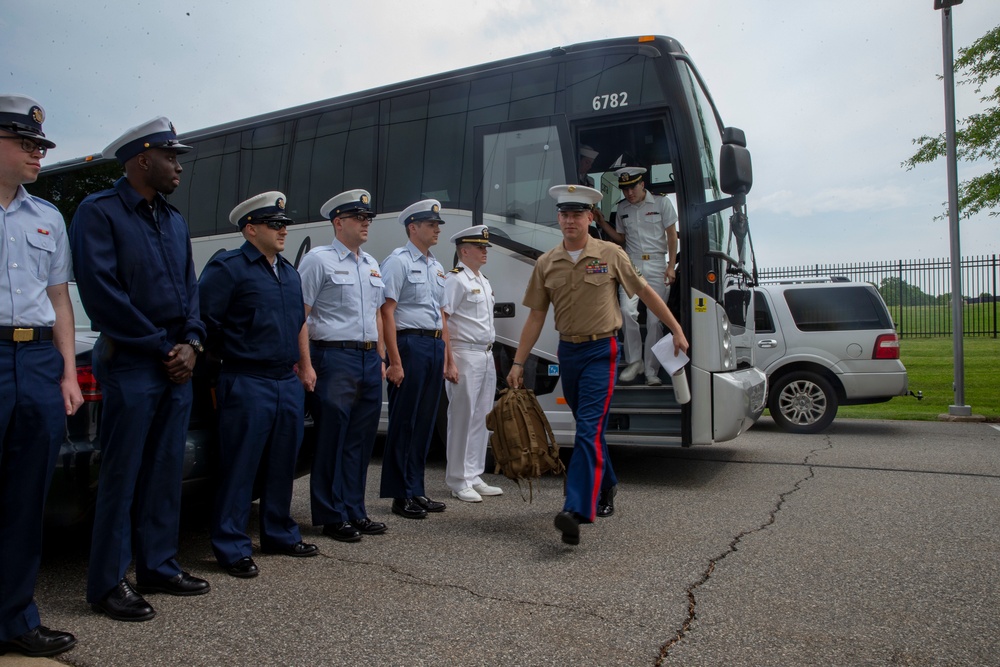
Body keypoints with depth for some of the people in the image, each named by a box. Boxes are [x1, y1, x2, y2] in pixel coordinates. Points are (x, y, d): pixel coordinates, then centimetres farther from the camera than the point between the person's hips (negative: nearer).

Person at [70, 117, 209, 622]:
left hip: (176, 363, 7)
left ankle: (158, 567, 23)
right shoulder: (99, 212, -5)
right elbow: (101, 293, -13)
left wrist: (190, 344, 0)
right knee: (122, 476, 0)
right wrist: (162, 347, -12)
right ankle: (108, 584, 12)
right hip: (130, 363, -7)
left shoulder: (174, 221, 17)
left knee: (166, 473, 12)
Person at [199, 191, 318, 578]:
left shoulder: (290, 273, 17)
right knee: (239, 469, 0)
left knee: (282, 465, 14)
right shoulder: (227, 268, -7)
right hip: (247, 384, -7)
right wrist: (231, 359, -4)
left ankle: (279, 534, 28)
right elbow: (205, 321, -11)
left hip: (288, 383, 7)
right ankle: (232, 548, 11)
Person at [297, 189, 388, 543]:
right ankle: (331, 517, 11)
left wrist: (380, 358, 16)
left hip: (369, 359, 7)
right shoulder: (319, 259, -4)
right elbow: (300, 316, -9)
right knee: (332, 440, -1)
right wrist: (306, 366, -15)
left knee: (361, 440, 11)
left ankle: (354, 511, 22)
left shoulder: (371, 264, 18)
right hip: (334, 358, -7)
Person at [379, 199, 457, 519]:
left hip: (435, 346, 8)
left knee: (425, 421, 11)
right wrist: (395, 361, -18)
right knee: (404, 422, -3)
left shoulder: (436, 266, 19)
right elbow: (387, 312, -12)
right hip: (410, 344, -8)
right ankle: (401, 496, 7)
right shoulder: (399, 261, -5)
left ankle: (416, 490, 21)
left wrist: (447, 358, 18)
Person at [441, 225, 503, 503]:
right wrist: (449, 362, -21)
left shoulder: (483, 281, 19)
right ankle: (458, 482, 7)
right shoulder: (455, 279, -9)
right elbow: (441, 320, -16)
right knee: (462, 418, -3)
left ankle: (474, 477, 22)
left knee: (481, 419, 12)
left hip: (486, 356, 9)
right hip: (465, 356, -9)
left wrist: (490, 355, 18)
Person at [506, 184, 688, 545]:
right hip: (567, 351, 4)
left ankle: (577, 510, -20)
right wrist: (518, 363, 3)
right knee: (589, 427, 17)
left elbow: (645, 292, 5)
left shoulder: (610, 255, -3)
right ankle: (606, 486, 38)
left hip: (601, 350, -4)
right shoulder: (546, 264, 4)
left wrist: (677, 330, 5)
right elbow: (535, 316, 6)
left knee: (589, 428, -14)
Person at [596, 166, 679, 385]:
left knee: (655, 318, -3)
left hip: (657, 264, -2)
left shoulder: (661, 203, 2)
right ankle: (634, 361, -3)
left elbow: (672, 235, 4)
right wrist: (602, 223, 3)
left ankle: (651, 371, 4)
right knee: (627, 310, -19)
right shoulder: (622, 209, 11)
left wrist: (671, 266, -4)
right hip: (631, 264, 2)